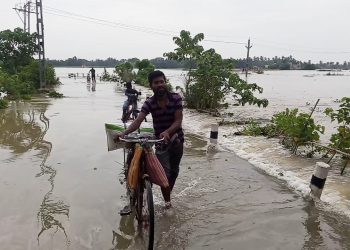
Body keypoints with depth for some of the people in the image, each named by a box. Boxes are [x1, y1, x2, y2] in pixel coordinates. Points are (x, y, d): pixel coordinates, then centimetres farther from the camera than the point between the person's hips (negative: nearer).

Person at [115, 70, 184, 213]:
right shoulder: (149, 103, -13)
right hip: (160, 141, -1)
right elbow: (138, 121, -26)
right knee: (165, 172, -6)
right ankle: (167, 201, 12)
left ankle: (168, 194, 42)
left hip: (176, 139, 1)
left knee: (174, 170, 17)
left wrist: (167, 132, -37)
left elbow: (178, 120, -18)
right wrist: (124, 133, -43)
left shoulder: (176, 98, -14)